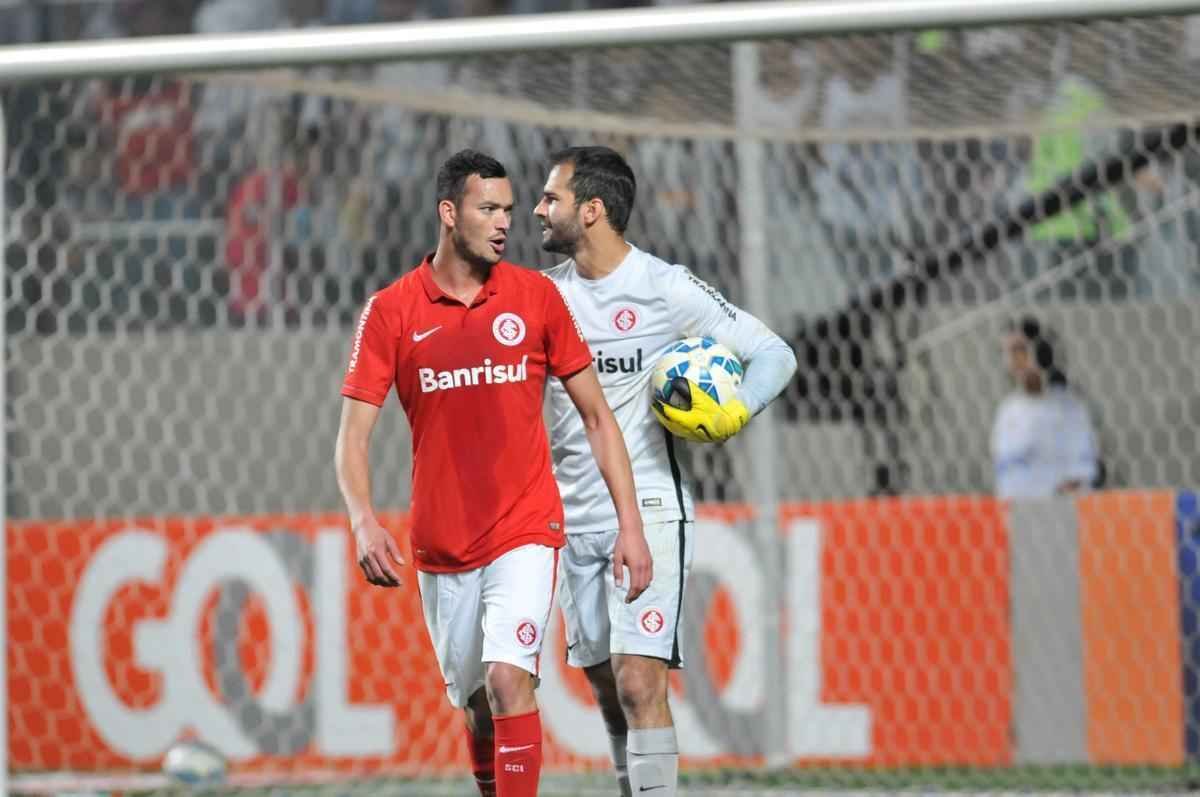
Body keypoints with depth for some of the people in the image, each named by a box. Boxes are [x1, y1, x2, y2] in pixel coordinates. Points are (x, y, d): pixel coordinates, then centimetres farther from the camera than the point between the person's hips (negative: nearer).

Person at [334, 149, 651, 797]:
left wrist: (630, 524, 0)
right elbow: (352, 434, -4)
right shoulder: (391, 311, -2)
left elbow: (596, 415, 6)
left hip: (525, 532, -1)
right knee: (477, 709, 10)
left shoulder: (536, 296, 0)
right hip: (440, 547, 2)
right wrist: (364, 522, -22)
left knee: (508, 680, -21)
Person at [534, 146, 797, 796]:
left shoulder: (665, 289, -8)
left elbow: (774, 354, -4)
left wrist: (735, 414, -21)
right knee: (610, 694, 8)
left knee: (638, 684, -17)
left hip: (648, 510, -6)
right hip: (575, 520, 6)